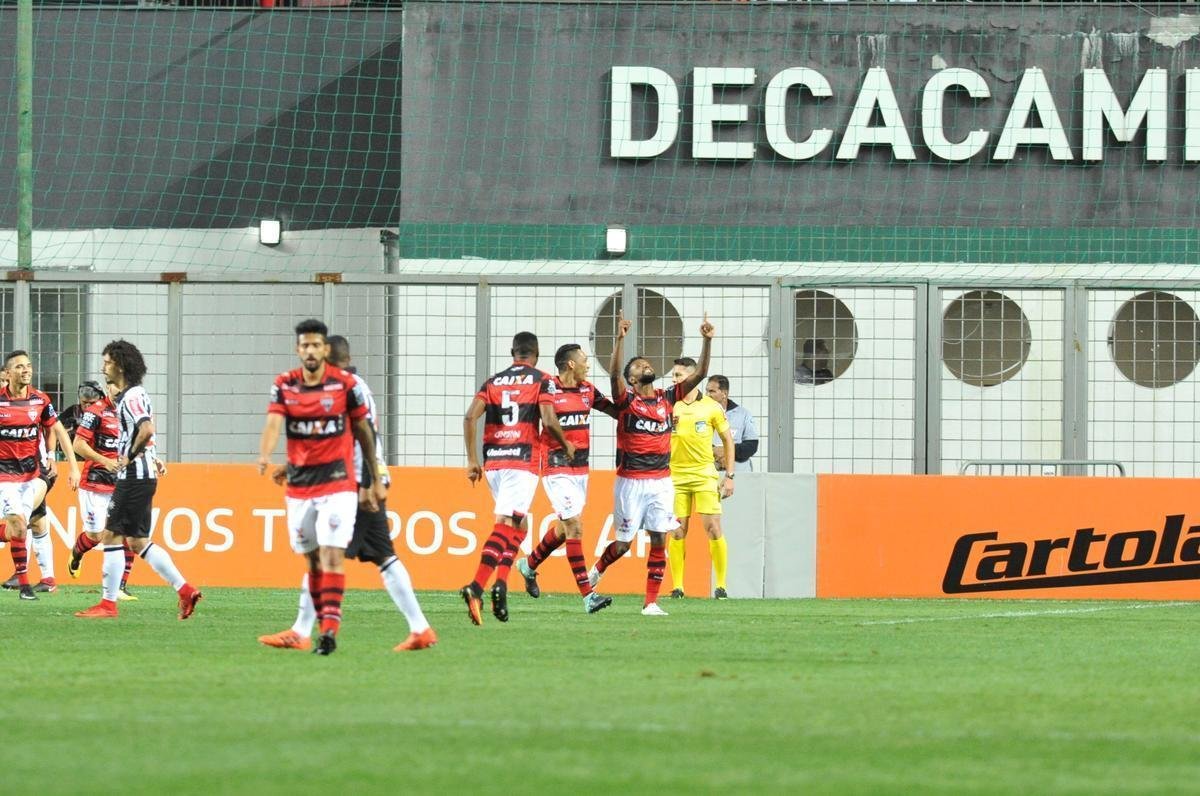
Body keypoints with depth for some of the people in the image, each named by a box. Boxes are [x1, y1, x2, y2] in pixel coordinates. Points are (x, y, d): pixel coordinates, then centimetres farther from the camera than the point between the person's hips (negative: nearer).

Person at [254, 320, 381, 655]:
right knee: (313, 561, 9)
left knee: (332, 556, -15)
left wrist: (375, 481, 9)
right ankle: (322, 625, 19)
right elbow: (273, 423, -14)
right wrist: (265, 456, -35)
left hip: (338, 483, -3)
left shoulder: (345, 384, -4)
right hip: (299, 485, 3)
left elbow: (364, 431, 6)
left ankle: (330, 630, -20)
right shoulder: (284, 385, 1)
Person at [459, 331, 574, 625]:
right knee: (505, 525, -12)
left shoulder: (493, 382, 14)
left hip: (493, 463, 5)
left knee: (518, 524, 21)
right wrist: (566, 445, 10)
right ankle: (475, 588, -28)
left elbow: (470, 417, 3)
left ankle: (501, 582, 6)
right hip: (523, 462, -5)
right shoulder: (541, 381, 2)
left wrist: (472, 460, 8)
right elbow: (548, 422, -9)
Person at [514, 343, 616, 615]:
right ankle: (588, 596, -15)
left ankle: (530, 565, 43)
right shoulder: (547, 391, -11)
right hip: (556, 468, -8)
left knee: (565, 527, 17)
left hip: (581, 468, 8)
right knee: (575, 527, -12)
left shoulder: (587, 390, 8)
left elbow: (615, 409, 14)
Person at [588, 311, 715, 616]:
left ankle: (651, 602, 4)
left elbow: (699, 374, 7)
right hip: (631, 482, -4)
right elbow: (614, 373, -23)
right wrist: (620, 339, -34)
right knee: (624, 543, 2)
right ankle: (597, 569, 33)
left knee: (659, 541, -2)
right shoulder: (627, 399, -4)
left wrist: (707, 341, -5)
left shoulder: (667, 398, 9)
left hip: (661, 481, 4)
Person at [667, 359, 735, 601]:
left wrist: (729, 476, 5)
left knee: (713, 530, -7)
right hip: (675, 476, 1)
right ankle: (677, 586, 6)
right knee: (677, 532, -1)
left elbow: (728, 440, 8)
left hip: (705, 475, -1)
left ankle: (721, 585, 2)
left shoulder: (711, 407, 0)